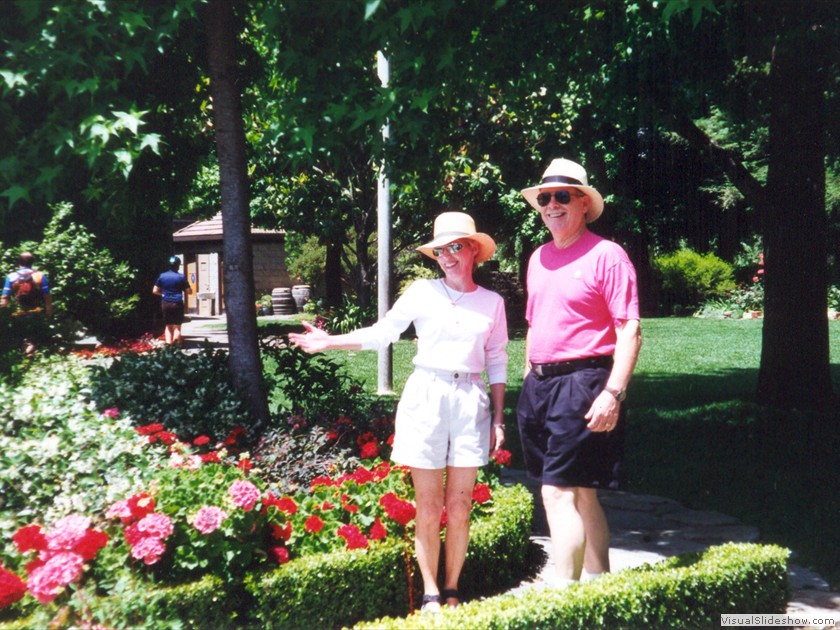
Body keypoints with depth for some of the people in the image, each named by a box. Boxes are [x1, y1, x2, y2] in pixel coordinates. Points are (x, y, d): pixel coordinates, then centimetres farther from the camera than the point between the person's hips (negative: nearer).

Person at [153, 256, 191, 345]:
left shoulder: (162, 276, 2)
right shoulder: (181, 277, -6)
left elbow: (155, 291, 3)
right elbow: (189, 291, -4)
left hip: (165, 303, 3)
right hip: (177, 303, -3)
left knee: (168, 326, 14)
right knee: (177, 326, 5)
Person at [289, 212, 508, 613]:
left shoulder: (492, 303, 6)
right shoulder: (422, 292, 2)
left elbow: (497, 364, 10)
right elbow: (381, 334, 4)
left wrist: (498, 418, 7)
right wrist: (329, 342, -5)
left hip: (470, 403, 1)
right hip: (425, 398, -1)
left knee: (458, 508, 4)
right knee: (428, 508, 2)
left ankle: (452, 591, 18)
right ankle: (430, 594, 12)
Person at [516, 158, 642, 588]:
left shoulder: (606, 255, -7)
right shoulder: (539, 258, 15)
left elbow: (630, 331, -12)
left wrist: (613, 393, -21)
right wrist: (529, 383, 19)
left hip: (581, 384, -7)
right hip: (539, 386, 7)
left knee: (558, 492, -13)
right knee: (581, 495, 14)